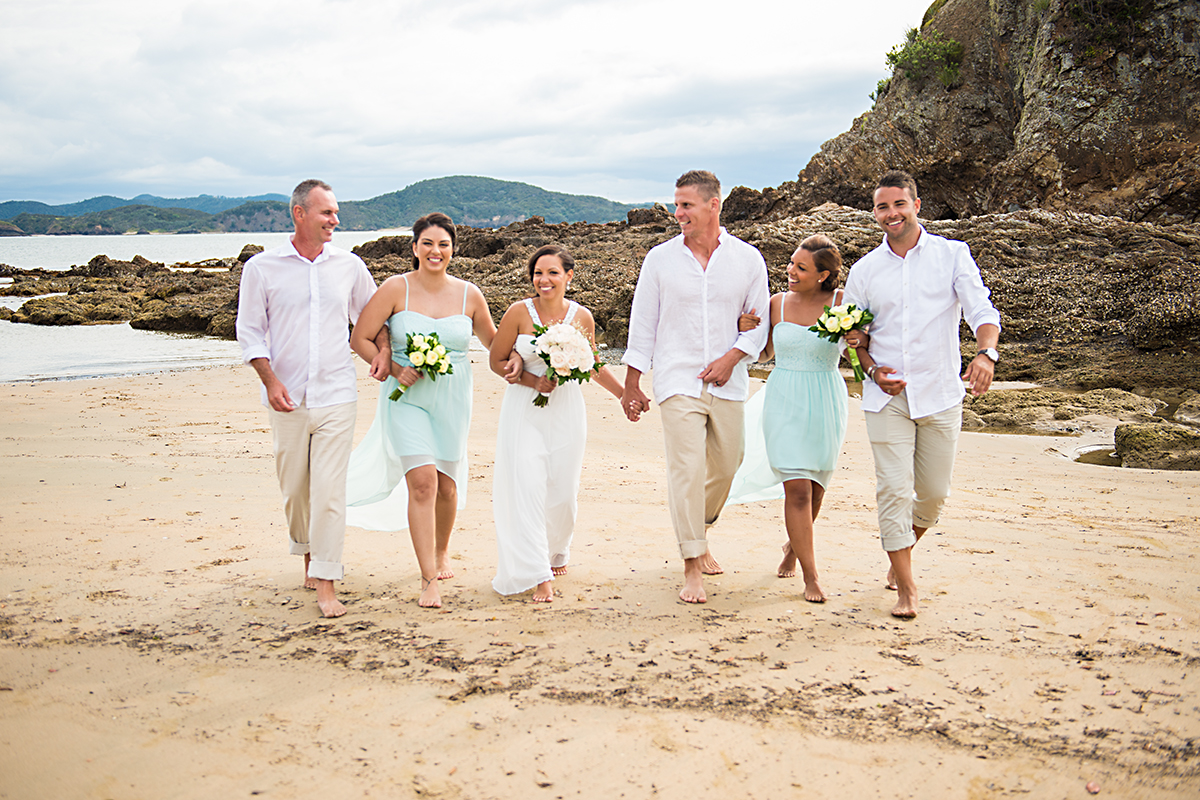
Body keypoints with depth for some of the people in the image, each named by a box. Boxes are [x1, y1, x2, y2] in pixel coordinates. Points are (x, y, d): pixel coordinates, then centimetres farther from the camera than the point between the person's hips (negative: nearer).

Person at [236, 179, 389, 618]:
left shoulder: (349, 265, 5)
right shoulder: (262, 268, 0)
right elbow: (250, 331, 2)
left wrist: (383, 351, 0)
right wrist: (270, 379, -10)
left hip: (335, 396, 0)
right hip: (287, 397, 0)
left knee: (329, 487, -7)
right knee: (294, 486, 10)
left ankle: (326, 581, -2)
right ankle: (308, 551, 35)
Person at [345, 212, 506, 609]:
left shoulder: (469, 294, 0)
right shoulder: (396, 289, -8)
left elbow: (493, 341, 14)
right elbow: (360, 338, -5)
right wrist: (395, 370, -15)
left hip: (452, 399, 3)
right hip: (407, 398, -3)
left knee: (446, 485, 13)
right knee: (422, 482, -14)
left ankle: (442, 551, 42)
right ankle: (429, 580, -7)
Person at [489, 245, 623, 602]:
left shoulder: (582, 316, 0)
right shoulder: (519, 312, -7)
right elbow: (497, 361, 0)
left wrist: (624, 393, 18)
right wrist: (533, 381, -13)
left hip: (567, 410, 2)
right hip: (524, 411, -2)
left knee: (563, 491, 7)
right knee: (528, 488, -10)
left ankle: (557, 551, 36)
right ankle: (539, 575, -5)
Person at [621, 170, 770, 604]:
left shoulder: (747, 259, 2)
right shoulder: (660, 259, 1)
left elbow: (760, 321, 7)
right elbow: (643, 324, 4)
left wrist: (731, 358, -9)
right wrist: (632, 384, 4)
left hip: (727, 384, 2)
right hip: (678, 381, -2)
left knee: (724, 467, 11)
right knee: (686, 470, -10)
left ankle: (699, 537, 37)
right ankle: (692, 566, -4)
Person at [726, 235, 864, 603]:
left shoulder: (842, 303, -5)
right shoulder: (777, 303, 1)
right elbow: (765, 352, 13)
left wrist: (859, 339, -22)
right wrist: (747, 331, -5)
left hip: (825, 405, 0)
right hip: (784, 403, 0)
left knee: (816, 488, 12)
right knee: (798, 489, -8)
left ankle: (794, 546, 41)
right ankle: (811, 576, -1)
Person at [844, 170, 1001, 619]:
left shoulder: (952, 255, 1)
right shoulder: (864, 270, 6)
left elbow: (980, 309, -9)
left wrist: (986, 351, -30)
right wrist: (872, 369, -7)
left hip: (940, 394, 0)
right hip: (887, 397, 0)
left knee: (933, 493, 9)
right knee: (894, 489, -6)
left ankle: (902, 551, 38)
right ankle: (905, 587, 5)